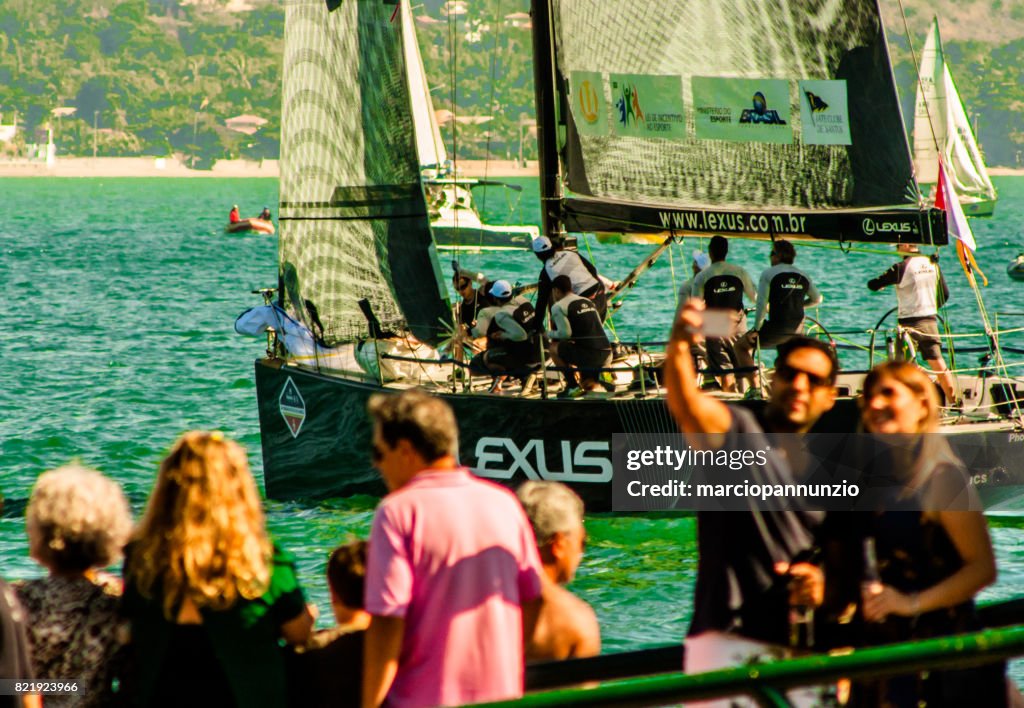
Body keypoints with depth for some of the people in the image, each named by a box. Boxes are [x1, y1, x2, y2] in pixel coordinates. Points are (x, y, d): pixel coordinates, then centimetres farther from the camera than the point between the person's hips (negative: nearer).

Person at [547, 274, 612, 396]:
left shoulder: (558, 307, -2)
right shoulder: (588, 302, 22)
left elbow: (565, 333, -11)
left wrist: (550, 334, 11)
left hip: (588, 355, -7)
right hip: (607, 355, 7)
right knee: (588, 387, 32)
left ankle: (572, 384, 5)